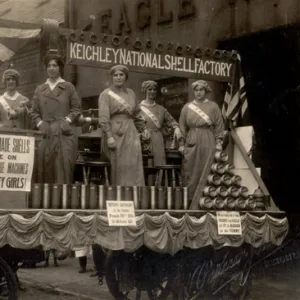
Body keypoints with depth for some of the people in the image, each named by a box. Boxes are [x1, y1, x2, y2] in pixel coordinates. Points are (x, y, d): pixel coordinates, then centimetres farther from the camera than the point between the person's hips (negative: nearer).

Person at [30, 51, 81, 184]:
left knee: (64, 167, -8)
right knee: (45, 169, 1)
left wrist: (67, 120, -9)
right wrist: (40, 123, -2)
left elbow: (76, 108, 5)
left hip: (65, 134, -2)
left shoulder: (68, 87, 6)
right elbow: (34, 112, 14)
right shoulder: (40, 89, 13)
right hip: (46, 134, 3)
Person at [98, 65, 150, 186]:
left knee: (133, 168, -3)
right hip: (115, 134, -4)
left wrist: (143, 128, 14)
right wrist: (109, 136, -18)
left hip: (131, 134, 4)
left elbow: (137, 113, 23)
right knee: (117, 168, -3)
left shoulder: (131, 93, 15)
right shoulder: (106, 94, 0)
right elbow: (103, 118, -9)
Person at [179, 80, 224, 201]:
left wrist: (218, 142, -4)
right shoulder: (187, 107, 9)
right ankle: (190, 199, 5)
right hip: (191, 142, 2)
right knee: (190, 172, 0)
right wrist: (181, 144, 2)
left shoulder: (213, 106, 5)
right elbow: (182, 127, 9)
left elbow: (219, 126, 4)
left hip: (208, 142, -1)